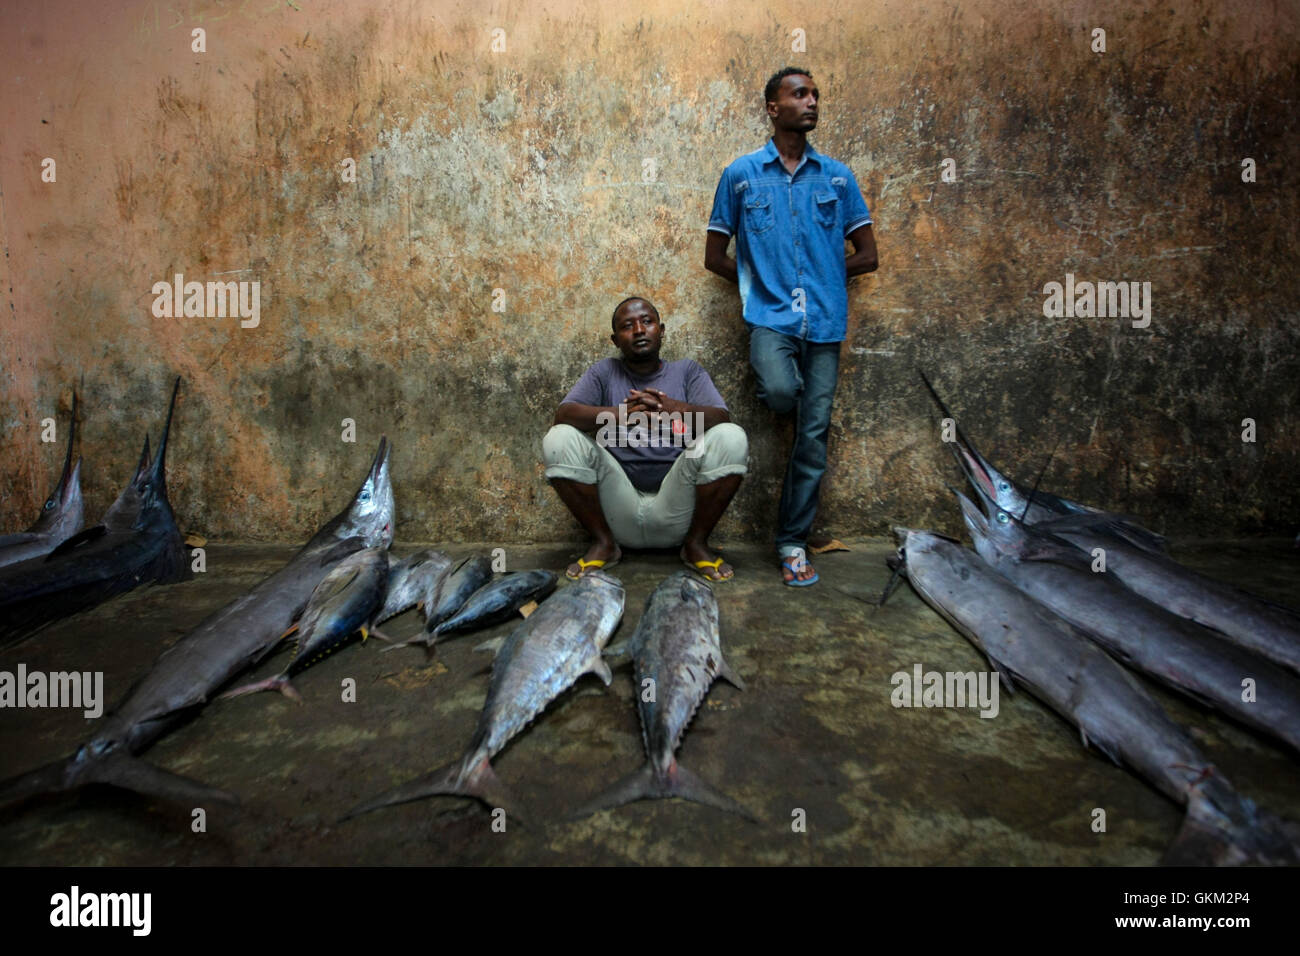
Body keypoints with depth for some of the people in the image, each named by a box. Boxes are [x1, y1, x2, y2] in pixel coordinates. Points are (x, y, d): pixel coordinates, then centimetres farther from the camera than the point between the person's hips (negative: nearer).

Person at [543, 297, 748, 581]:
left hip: (676, 510, 0)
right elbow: (563, 414, -7)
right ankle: (603, 543, -4)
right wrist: (622, 414, -27)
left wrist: (674, 408, -29)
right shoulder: (604, 372, 11)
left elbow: (722, 418, -7)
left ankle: (696, 543, -5)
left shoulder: (687, 370, 11)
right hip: (618, 510, 1)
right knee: (559, 438, -19)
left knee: (731, 437, -22)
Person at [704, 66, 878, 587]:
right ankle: (768, 376, 8)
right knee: (781, 393, -32)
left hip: (824, 320, 2)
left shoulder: (837, 177, 12)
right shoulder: (741, 174, 7)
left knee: (813, 435, 0)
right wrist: (762, 281, 6)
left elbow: (867, 255, 15)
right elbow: (715, 256, 10)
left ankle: (793, 543, 12)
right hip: (770, 314, -2)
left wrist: (823, 277, 9)